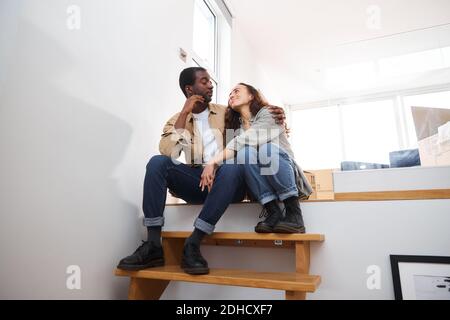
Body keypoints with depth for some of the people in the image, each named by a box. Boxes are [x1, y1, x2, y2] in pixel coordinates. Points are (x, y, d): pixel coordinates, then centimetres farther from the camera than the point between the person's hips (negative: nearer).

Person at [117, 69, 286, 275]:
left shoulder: (225, 113, 15)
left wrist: (275, 116, -4)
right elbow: (167, 152, -7)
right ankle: (153, 245, -24)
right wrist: (184, 113, -7)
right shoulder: (177, 120, 11)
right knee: (157, 162, -23)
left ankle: (193, 244, -31)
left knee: (233, 167, -35)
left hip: (226, 181, 0)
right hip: (196, 181, 1)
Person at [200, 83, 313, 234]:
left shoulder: (268, 113, -5)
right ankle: (273, 212, -25)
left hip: (288, 179, -3)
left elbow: (248, 140, -22)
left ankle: (294, 213, -23)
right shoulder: (235, 127, 14)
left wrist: (213, 161, -28)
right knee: (244, 153, -26)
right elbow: (230, 155, 2)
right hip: (260, 184, 3)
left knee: (267, 149, -33)